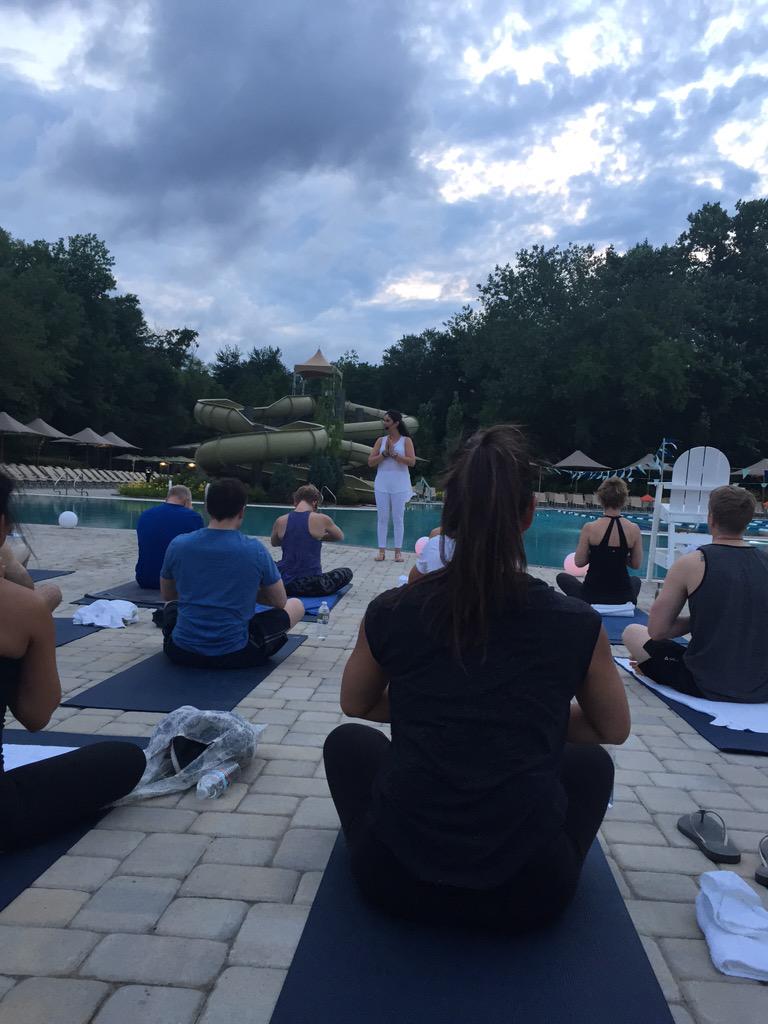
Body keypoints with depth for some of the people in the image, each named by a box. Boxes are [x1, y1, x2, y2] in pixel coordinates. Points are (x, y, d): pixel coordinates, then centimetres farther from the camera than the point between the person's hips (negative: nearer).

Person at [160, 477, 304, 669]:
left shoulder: (178, 545, -6)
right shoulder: (256, 550, -12)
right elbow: (280, 602, 2)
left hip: (181, 653, 4)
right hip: (235, 656, -4)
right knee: (296, 605, 18)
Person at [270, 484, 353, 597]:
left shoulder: (280, 521, -2)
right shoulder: (322, 519, -10)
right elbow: (341, 537, 11)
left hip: (284, 584, 3)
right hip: (312, 586, -3)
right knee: (347, 573, 21)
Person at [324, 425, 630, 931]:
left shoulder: (390, 612, -9)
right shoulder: (578, 624, -10)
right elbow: (615, 730, 10)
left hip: (398, 878, 1)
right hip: (527, 892, 0)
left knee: (347, 741, 28)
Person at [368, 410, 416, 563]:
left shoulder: (406, 440, 1)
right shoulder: (381, 440, 9)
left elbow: (412, 461, -11)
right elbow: (370, 462, 2)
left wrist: (394, 454, -16)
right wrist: (385, 453, -12)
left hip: (399, 485, -2)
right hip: (382, 484, 3)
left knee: (398, 518, 2)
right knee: (382, 518, 3)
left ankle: (398, 551, 7)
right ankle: (382, 551, 7)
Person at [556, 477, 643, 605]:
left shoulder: (589, 528, -15)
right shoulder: (634, 529, -9)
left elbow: (579, 562, -6)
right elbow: (636, 565, 1)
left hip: (593, 595, -2)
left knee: (562, 577, 28)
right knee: (636, 580, 40)